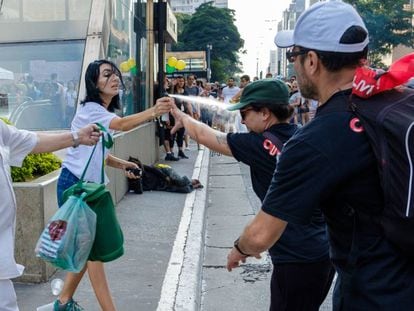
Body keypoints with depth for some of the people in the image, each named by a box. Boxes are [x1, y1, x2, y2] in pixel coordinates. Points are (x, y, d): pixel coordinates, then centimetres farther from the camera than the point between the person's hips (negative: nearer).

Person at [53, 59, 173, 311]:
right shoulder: (90, 109, -18)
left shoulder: (105, 112, 11)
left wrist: (122, 164, -1)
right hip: (74, 184, -9)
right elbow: (122, 124, -39)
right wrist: (153, 112, -55)